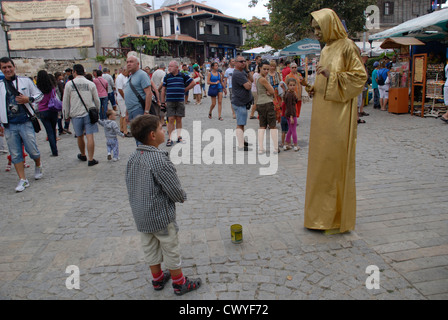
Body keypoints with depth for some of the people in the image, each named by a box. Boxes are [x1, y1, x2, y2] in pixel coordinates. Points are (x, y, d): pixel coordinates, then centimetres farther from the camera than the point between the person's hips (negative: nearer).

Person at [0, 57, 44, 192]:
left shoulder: (25, 81, 4)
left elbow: (39, 94, 9)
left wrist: (28, 99, -11)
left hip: (25, 123, -2)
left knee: (32, 150, -1)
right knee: (15, 154, 3)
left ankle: (38, 166, 32)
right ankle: (23, 180, 12)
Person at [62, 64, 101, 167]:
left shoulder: (69, 84, -1)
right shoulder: (91, 84, 1)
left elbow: (65, 101, 2)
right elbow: (97, 100, 7)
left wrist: (66, 115, 12)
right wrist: (96, 111, 23)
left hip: (76, 115, 1)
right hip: (89, 113, 0)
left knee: (80, 136, 16)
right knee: (90, 136, -3)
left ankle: (83, 155, 34)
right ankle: (90, 159, -5)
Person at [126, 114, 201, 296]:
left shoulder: (133, 158, -3)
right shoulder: (159, 160, -27)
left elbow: (130, 185, 6)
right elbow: (175, 190, -23)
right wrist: (182, 197, -2)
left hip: (141, 216, 7)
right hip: (162, 216, -7)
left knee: (149, 248, 22)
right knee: (171, 250, 11)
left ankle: (157, 279, 41)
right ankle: (180, 284, 28)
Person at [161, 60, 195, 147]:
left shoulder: (183, 76, 4)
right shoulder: (166, 77, 6)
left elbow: (193, 83, 10)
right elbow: (163, 89, 8)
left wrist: (184, 90, 8)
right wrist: (163, 101, 4)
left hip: (180, 101, 0)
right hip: (169, 101, 0)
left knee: (179, 119, 5)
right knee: (171, 119, -5)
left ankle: (179, 137, 16)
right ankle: (170, 139, -1)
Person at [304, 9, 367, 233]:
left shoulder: (347, 47, -7)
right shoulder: (326, 49, 18)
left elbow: (360, 76, -12)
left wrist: (331, 75, -18)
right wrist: (315, 88, 7)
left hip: (338, 115, -8)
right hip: (322, 114, 8)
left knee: (336, 161, -3)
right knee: (321, 162, 10)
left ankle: (337, 216, 10)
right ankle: (323, 213, 22)